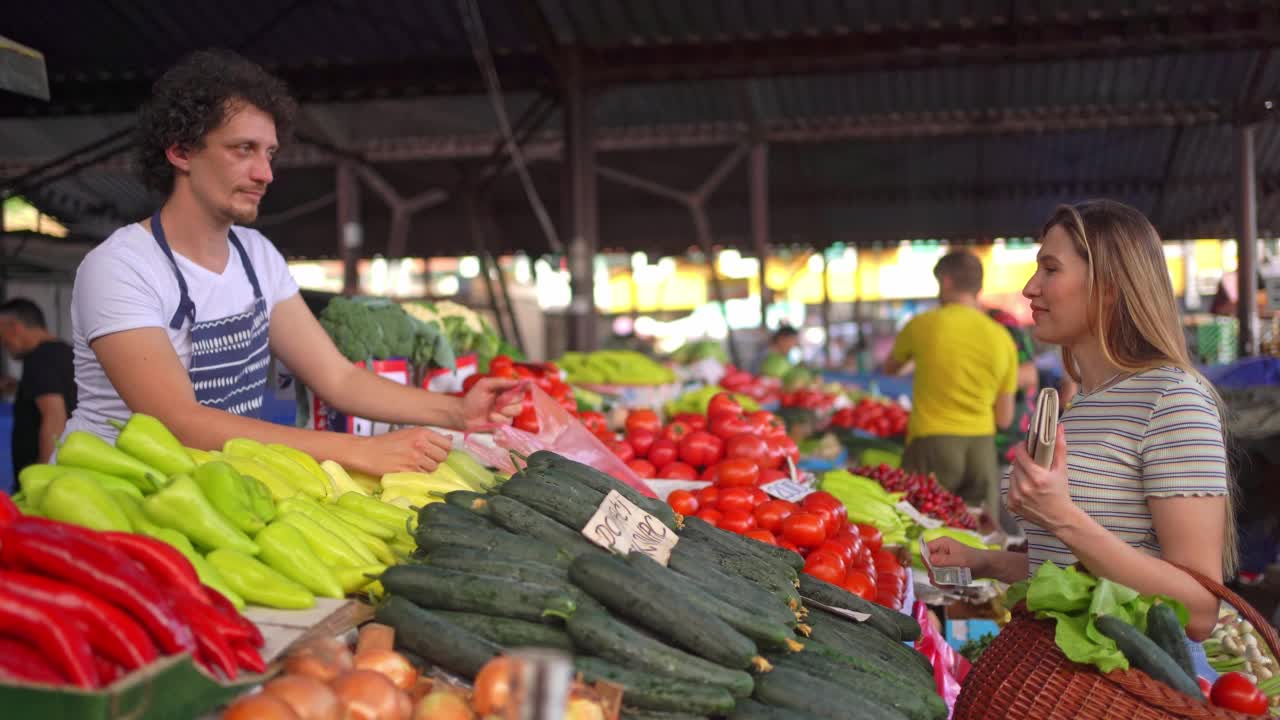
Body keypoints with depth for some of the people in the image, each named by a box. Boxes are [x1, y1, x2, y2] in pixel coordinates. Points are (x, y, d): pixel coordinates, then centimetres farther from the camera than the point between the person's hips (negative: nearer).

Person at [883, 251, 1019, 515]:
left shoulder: (923, 325, -4)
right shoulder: (1002, 339, 4)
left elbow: (890, 368, 17)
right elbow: (1004, 419, 8)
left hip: (931, 445, -3)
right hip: (981, 447, 3)